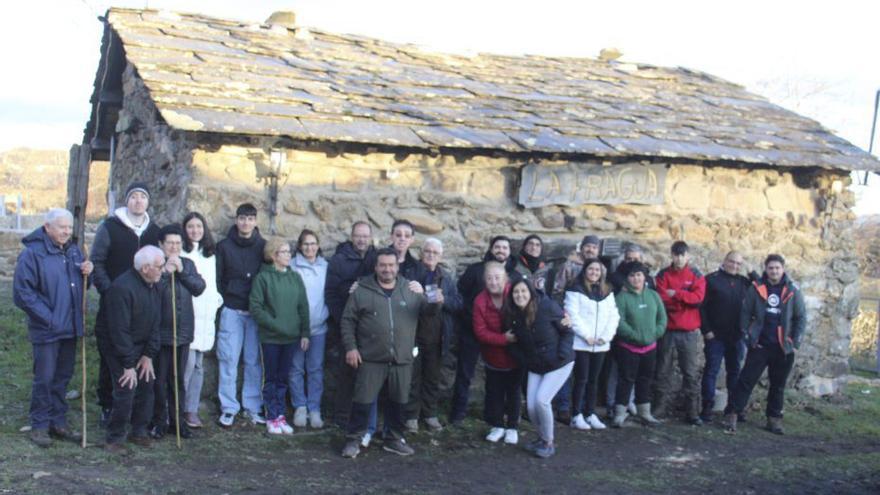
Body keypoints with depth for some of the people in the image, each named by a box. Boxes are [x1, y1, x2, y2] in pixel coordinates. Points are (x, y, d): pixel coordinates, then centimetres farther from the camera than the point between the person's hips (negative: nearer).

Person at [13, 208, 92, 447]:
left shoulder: (74, 251, 9)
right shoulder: (32, 253, -12)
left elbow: (81, 285, 21)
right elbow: (22, 292, -15)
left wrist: (87, 272, -3)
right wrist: (47, 318, -16)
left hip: (70, 328, 6)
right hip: (46, 330, -6)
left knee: (63, 377, 14)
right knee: (44, 378, -1)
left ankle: (58, 422, 25)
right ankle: (39, 425, 11)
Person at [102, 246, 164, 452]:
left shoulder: (154, 285, -1)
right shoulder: (122, 288, -26)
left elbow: (155, 322, 3)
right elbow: (120, 330, -24)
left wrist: (149, 355, -2)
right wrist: (128, 364, -21)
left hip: (142, 349, 7)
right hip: (120, 349, -7)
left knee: (146, 388, 8)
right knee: (126, 391, -10)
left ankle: (139, 432, 23)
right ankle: (114, 439, 4)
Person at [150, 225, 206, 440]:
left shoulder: (188, 264, 11)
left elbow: (199, 288, -3)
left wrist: (181, 270, -11)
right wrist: (166, 271, -21)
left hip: (183, 333, 4)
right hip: (160, 332, -4)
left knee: (178, 379, 12)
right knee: (159, 379, 2)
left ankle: (176, 419, 21)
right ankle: (159, 420, 13)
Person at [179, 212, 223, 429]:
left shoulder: (209, 254, 18)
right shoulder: (180, 253, -3)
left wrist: (217, 300, 11)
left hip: (205, 317, 6)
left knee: (198, 365, 7)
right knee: (188, 362, -12)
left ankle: (191, 410, 13)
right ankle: (179, 409, -1)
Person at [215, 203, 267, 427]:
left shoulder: (264, 247, 4)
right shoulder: (224, 247, 3)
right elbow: (217, 278, 6)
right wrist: (225, 299, -2)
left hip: (257, 312, 1)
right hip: (232, 312, -1)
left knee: (254, 361, 4)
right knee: (228, 360, 0)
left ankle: (253, 407, 14)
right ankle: (228, 408, 9)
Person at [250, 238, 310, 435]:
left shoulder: (295, 277, 5)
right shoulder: (263, 277, -7)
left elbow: (303, 306, 7)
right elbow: (255, 307, -10)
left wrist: (305, 333, 3)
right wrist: (274, 324, -15)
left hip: (291, 337, 4)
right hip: (270, 337, -4)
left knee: (283, 378, 10)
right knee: (271, 378, 5)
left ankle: (280, 415, 19)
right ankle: (272, 418, 13)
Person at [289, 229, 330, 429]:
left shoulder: (325, 267, 7)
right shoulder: (292, 267, -1)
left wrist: (326, 314, 0)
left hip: (318, 326, 2)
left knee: (316, 369, 4)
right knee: (296, 368, 3)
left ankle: (314, 409, 12)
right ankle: (300, 407, 14)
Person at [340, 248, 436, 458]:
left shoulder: (410, 289, 5)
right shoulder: (362, 290, -1)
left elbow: (428, 309, 4)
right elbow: (348, 320, 1)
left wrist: (435, 302, -20)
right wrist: (350, 347, -7)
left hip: (402, 360, 3)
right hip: (371, 359, -3)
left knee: (398, 401, 13)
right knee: (363, 401, 0)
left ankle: (394, 439, 27)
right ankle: (354, 440, 12)